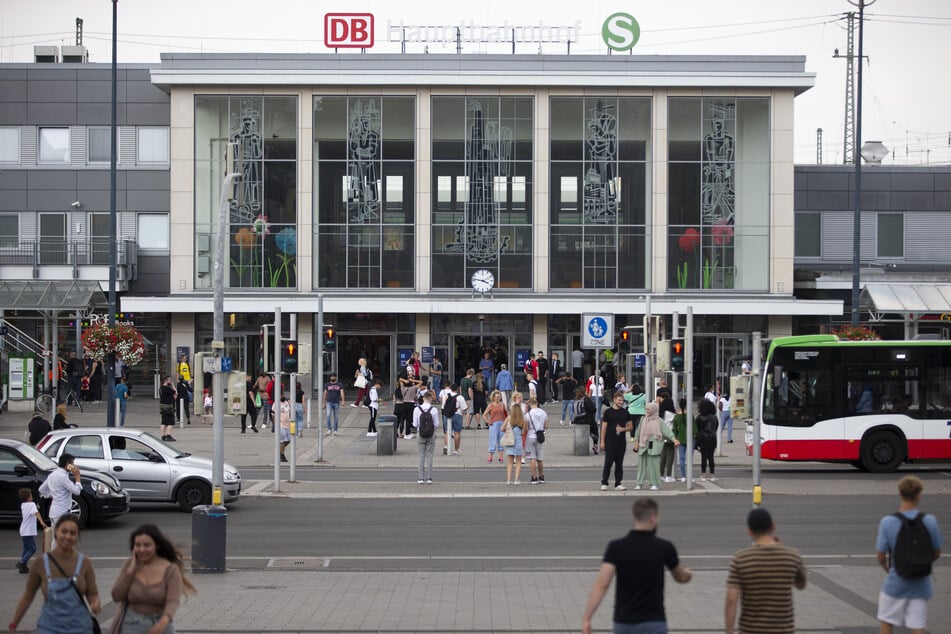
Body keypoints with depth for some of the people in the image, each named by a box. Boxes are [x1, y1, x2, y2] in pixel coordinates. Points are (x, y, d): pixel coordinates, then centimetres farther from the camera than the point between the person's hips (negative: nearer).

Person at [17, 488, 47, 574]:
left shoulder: (23, 505, 10)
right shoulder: (32, 504, -13)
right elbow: (36, 513, -29)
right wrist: (42, 522, -41)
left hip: (23, 531, 9)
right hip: (28, 532, -9)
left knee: (26, 548, 16)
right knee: (32, 548, -7)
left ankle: (23, 567, 16)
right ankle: (22, 563, -12)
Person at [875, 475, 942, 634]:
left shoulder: (887, 522, -15)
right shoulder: (929, 521, -10)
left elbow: (880, 556, -9)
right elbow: (936, 553, 0)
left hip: (895, 583, -1)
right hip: (921, 584, 1)